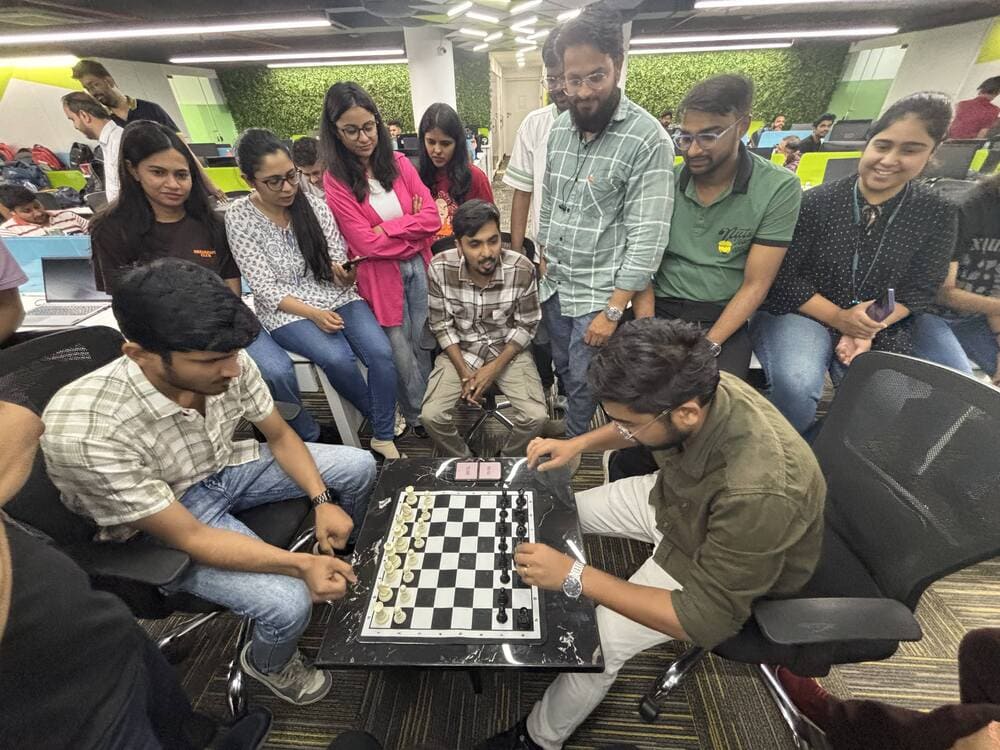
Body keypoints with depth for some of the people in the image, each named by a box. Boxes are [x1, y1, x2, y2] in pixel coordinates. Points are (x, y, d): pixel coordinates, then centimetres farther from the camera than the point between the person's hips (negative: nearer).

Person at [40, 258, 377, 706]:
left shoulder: (226, 366, -23)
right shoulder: (84, 433, -36)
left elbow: (280, 436, -5)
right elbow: (188, 538, -27)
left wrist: (322, 500, -16)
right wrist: (301, 565, -34)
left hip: (226, 467, 5)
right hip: (169, 528, -4)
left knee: (360, 467, 1)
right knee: (289, 603, -22)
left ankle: (343, 560, 32)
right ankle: (268, 665, 17)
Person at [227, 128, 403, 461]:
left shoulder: (315, 205, 2)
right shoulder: (239, 217, -5)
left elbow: (339, 268, 3)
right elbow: (265, 289, -8)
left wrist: (347, 274, -22)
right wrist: (314, 314, -22)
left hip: (337, 297, 3)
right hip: (286, 311, -2)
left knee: (381, 353, -24)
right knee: (338, 358, -31)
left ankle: (384, 437, -7)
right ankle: (380, 417, -2)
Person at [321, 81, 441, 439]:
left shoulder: (399, 163, 4)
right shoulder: (335, 181, -7)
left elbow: (432, 217, -4)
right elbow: (366, 244, -14)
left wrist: (388, 227, -14)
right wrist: (413, 230, -10)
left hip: (418, 268, 4)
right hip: (380, 276, -3)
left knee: (423, 344, 13)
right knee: (400, 352, 6)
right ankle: (416, 415, 29)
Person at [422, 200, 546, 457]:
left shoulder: (522, 269, -21)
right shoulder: (439, 268, -19)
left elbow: (526, 325, -9)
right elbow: (441, 325, -7)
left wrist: (494, 368, -15)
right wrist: (464, 372, -14)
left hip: (508, 350, 0)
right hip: (460, 350, 1)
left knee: (536, 417, -19)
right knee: (431, 416, -17)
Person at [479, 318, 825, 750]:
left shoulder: (757, 494, -43)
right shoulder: (697, 388, -25)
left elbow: (707, 621, -30)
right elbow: (637, 427, 1)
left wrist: (575, 577, -33)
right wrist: (577, 444, -10)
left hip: (727, 568, -6)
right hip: (674, 496, 6)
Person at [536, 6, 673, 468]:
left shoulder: (648, 139, -15)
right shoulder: (560, 127, 6)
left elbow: (647, 238, -18)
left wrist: (613, 310, -20)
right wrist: (543, 260, 13)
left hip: (598, 292, -6)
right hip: (554, 284, 6)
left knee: (583, 384, 6)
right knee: (564, 373, 19)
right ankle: (571, 440, 42)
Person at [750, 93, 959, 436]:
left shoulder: (937, 215, 5)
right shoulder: (816, 202, -6)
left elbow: (919, 291, 4)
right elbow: (782, 278, -8)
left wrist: (869, 331, -15)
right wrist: (837, 317, -17)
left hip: (879, 330, 4)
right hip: (799, 314, -3)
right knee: (796, 387, -34)